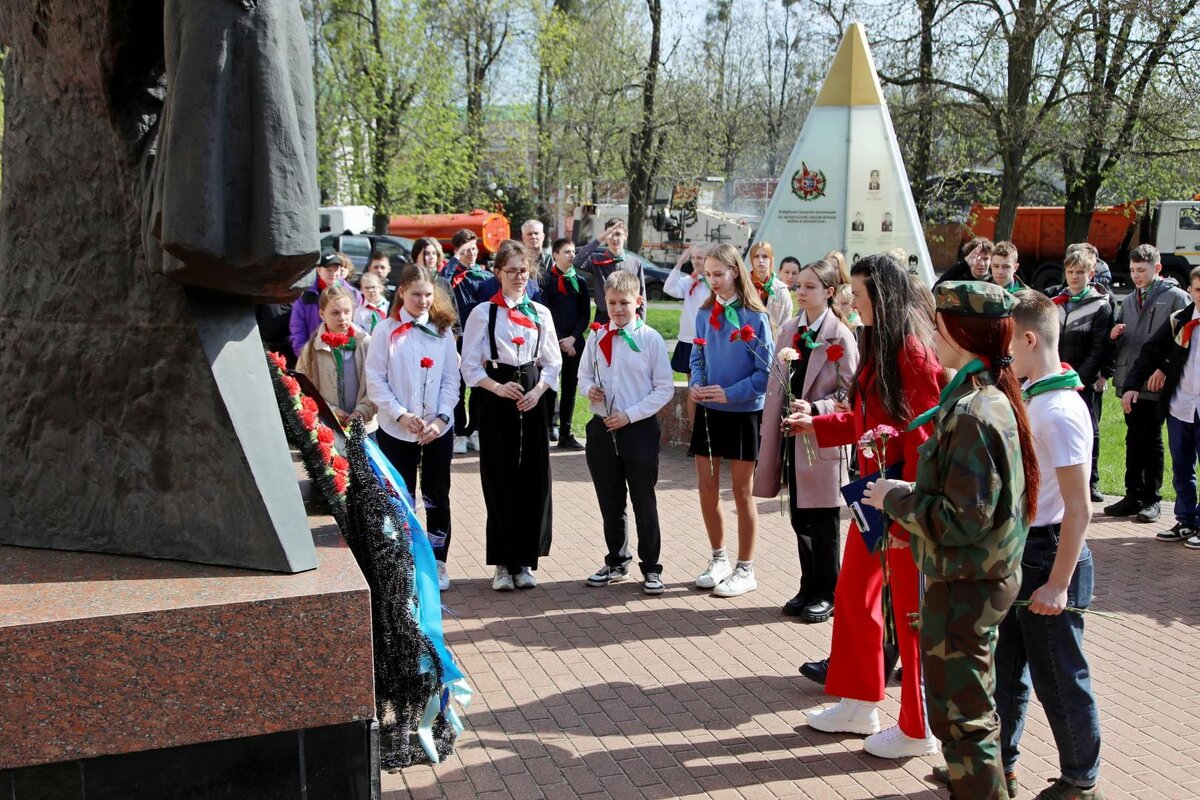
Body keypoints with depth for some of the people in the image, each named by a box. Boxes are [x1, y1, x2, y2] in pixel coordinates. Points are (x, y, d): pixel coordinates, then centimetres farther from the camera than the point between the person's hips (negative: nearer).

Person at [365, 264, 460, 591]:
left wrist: (441, 418, -11)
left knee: (437, 498, 8)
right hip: (396, 430, -1)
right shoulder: (386, 330, -2)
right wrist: (400, 415, -15)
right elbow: (375, 379, -5)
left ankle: (437, 562, 19)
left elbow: (451, 379, 2)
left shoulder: (442, 330, 4)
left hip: (439, 429, 2)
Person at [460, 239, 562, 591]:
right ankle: (503, 563, 9)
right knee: (500, 480, -1)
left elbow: (553, 361, 10)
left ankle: (526, 560, 13)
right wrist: (498, 387, -16)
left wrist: (538, 390, -7)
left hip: (533, 398, 3)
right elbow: (470, 365, -2)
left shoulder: (540, 313, 9)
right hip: (496, 399, -3)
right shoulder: (483, 312, 1)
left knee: (533, 479, 2)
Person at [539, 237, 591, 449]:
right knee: (550, 388, -2)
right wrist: (560, 341, -9)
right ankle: (549, 428, 7)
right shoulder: (545, 280, 0)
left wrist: (573, 337, -5)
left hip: (574, 343, 4)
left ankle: (565, 434, 8)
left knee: (570, 389, 4)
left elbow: (585, 314, 10)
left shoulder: (580, 281, 12)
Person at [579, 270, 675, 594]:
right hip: (602, 428, 4)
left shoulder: (650, 339, -7)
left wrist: (629, 415, -14)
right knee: (610, 503, 15)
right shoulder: (596, 339, 5)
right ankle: (616, 562, 30)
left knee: (644, 502, 3)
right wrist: (589, 389, -9)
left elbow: (665, 388, -7)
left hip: (639, 428, -4)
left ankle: (651, 568, 16)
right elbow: (584, 376, 15)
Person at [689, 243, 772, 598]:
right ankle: (719, 559, 26)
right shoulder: (705, 314, 3)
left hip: (743, 413, -4)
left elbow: (765, 371, -12)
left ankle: (745, 570, 16)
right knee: (707, 486, 8)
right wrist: (695, 384, -9)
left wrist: (729, 394, -20)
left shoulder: (755, 317, -11)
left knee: (741, 491, 4)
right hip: (708, 411, 5)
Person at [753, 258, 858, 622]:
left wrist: (815, 409, -21)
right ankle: (809, 588, 25)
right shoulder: (788, 330, 10)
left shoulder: (840, 336, -9)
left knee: (824, 523, 4)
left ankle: (827, 593, 17)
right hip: (792, 437, 6)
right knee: (800, 519, 13)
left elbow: (849, 394, -11)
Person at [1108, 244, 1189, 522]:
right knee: (1134, 439, 11)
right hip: (1129, 382, 6)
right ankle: (1133, 496, 17)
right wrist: (1114, 334, 0)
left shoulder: (1175, 297, -3)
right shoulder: (1130, 301, 17)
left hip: (1155, 384, -6)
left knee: (1152, 441, 2)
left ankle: (1151, 500, 11)